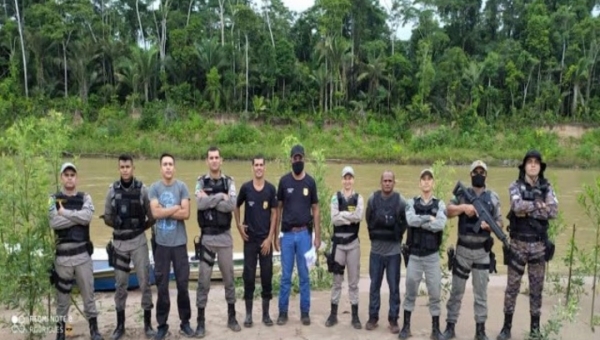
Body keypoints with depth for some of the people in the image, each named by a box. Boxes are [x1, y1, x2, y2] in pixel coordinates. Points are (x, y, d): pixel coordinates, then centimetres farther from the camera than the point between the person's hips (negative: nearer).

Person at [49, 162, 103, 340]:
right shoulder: (53, 199, 2)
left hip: (82, 253, 1)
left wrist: (65, 212, -13)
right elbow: (54, 223, -15)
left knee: (88, 292, 7)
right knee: (62, 294, 9)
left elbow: (88, 217, -14)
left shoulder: (85, 198, 6)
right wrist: (78, 216, -12)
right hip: (63, 254, -1)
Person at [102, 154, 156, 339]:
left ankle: (148, 323, 12)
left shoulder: (142, 189, -4)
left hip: (138, 241, -2)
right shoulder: (113, 190, 1)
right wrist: (120, 225, -3)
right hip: (119, 242, 2)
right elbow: (107, 217, 6)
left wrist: (139, 228, -2)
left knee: (144, 281, 1)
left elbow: (152, 217, -2)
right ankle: (120, 325, 20)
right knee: (120, 284, 9)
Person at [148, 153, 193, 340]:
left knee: (183, 284, 7)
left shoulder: (182, 187, 0)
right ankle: (162, 324, 18)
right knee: (162, 286, 7)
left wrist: (165, 212, -10)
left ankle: (185, 322, 20)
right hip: (161, 243, 0)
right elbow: (155, 212, -12)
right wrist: (176, 208, -8)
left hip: (179, 243, 0)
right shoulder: (154, 188, 1)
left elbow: (186, 214, -9)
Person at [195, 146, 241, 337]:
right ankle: (201, 321, 12)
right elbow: (200, 204, -17)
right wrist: (221, 196, -15)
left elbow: (232, 205, -15)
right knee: (203, 280, 3)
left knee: (229, 278, 10)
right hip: (206, 237, -1)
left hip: (225, 236, 1)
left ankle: (231, 317, 23)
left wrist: (210, 200, -15)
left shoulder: (229, 182, 2)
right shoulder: (201, 182, 1)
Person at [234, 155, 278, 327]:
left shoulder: (271, 189, -2)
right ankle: (248, 314, 13)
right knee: (249, 276, 3)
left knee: (267, 275, 5)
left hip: (266, 239, 0)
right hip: (250, 239, 0)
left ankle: (266, 314, 17)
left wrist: (270, 238, -7)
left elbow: (274, 214, -1)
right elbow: (236, 207, 12)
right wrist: (239, 226, 0)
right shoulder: (245, 188, -2)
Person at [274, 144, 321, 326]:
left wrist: (317, 236, 1)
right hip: (287, 234, 0)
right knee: (285, 276, 6)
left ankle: (305, 312, 16)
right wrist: (276, 234, 3)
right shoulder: (284, 181, 2)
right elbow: (279, 209, 7)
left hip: (304, 234, 0)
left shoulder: (310, 182, 2)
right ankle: (283, 312, 14)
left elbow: (315, 210, 5)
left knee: (304, 275, 6)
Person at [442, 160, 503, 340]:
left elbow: (500, 222, 4)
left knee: (481, 292, 7)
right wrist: (463, 207, -22)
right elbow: (448, 211, -8)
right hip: (463, 249, -1)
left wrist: (489, 225, -15)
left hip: (482, 251, 1)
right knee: (456, 290, 6)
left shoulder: (493, 197, 5)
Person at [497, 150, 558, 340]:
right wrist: (539, 205, -14)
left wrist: (528, 210, -17)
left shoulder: (547, 188, 3)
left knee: (536, 288, 10)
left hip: (539, 244, 2)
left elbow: (553, 212, -11)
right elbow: (517, 206, -22)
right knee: (512, 286, 5)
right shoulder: (515, 186, -3)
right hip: (518, 243, -2)